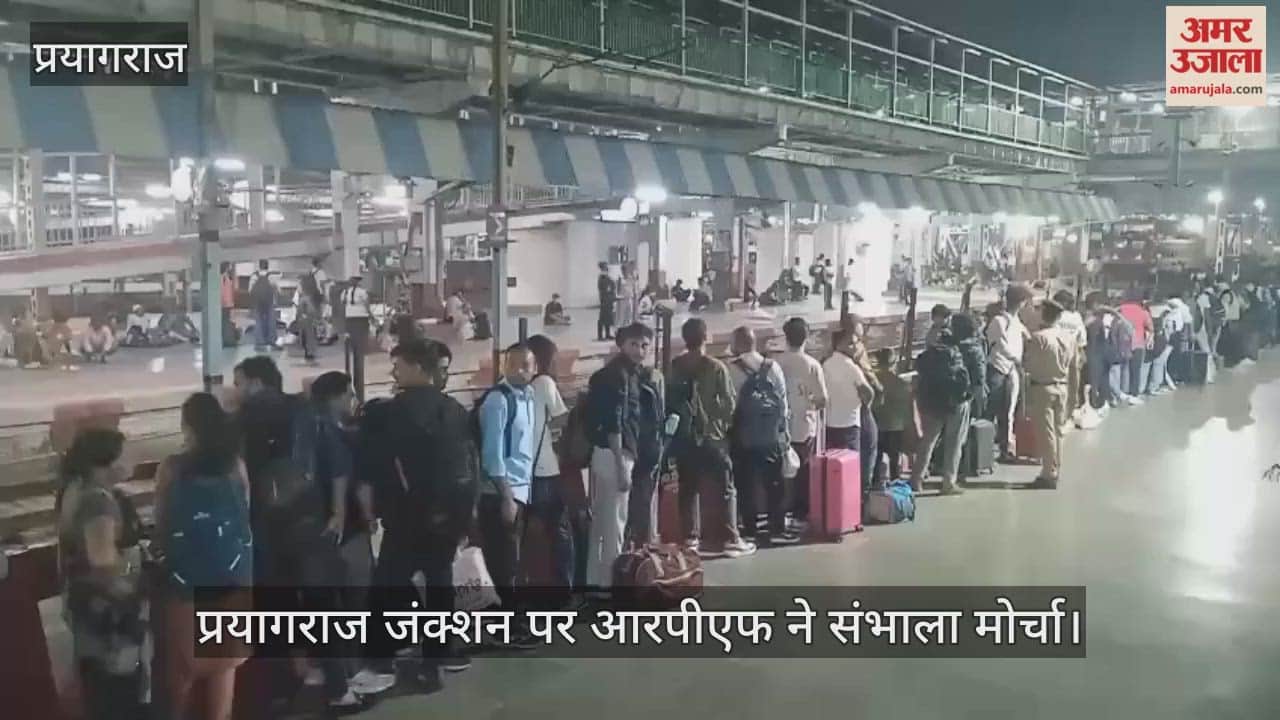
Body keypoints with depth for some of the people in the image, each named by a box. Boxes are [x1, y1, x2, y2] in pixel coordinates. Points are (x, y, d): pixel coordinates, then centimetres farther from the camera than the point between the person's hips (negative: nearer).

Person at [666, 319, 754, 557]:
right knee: (725, 488, 5)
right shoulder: (716, 367, -11)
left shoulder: (674, 367, 0)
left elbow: (668, 401, 5)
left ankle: (690, 539, 12)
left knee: (688, 488, 11)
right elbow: (730, 403, -8)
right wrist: (724, 421, 9)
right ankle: (729, 539, 4)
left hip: (683, 437, 4)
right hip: (711, 435, -4)